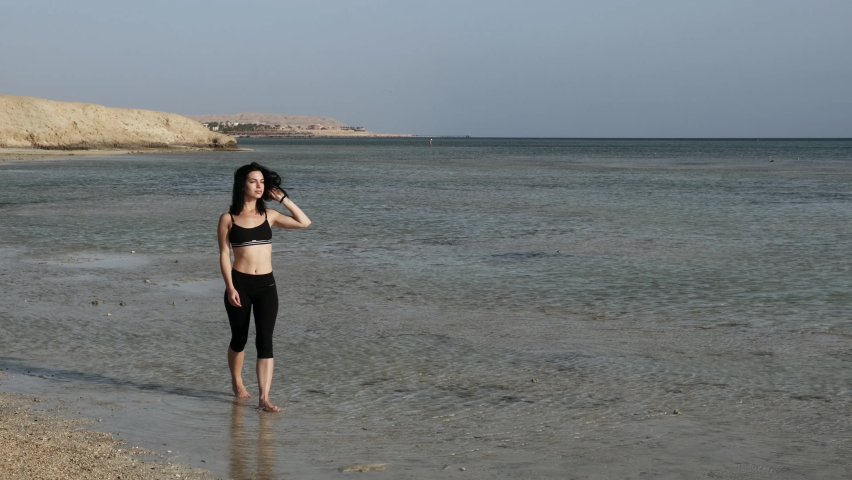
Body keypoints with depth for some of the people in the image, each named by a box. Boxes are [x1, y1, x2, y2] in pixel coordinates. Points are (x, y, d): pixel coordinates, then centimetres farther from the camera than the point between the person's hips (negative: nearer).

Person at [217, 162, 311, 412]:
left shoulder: (269, 215, 7)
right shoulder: (228, 219, -1)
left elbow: (304, 222, 1)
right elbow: (224, 255, -2)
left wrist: (283, 198, 0)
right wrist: (230, 288, -10)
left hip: (266, 284, 2)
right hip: (239, 283, -2)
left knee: (265, 340, -8)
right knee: (239, 339, 12)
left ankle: (264, 398, -11)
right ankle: (237, 382, 38)